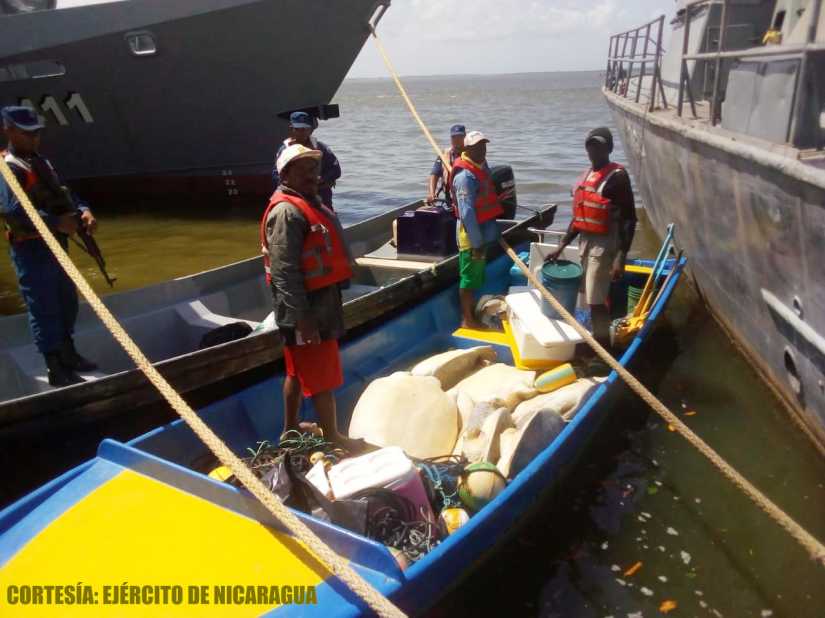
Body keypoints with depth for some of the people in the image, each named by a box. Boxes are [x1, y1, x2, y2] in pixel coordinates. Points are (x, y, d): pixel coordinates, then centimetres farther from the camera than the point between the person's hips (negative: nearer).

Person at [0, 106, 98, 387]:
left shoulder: (41, 162, 16)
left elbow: (63, 194, 13)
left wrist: (83, 211, -7)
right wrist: (57, 222, -28)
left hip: (55, 244, 9)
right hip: (31, 248, -9)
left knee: (67, 302, 18)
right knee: (44, 309, -3)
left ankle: (68, 355, 33)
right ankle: (56, 370, 4)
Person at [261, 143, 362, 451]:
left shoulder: (310, 201, 14)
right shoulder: (287, 211, -19)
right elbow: (284, 272, -26)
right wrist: (302, 318, -28)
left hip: (320, 300, 10)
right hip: (305, 306, -10)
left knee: (299, 370, 20)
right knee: (323, 375, 0)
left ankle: (290, 430, 35)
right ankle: (333, 438, 14)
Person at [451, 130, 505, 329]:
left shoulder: (482, 167, 9)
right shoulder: (465, 176, -22)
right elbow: (467, 213, -26)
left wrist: (490, 233, 15)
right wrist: (477, 242, -24)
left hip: (481, 231, 10)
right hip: (471, 233, -9)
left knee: (476, 276, 18)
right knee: (469, 277, 1)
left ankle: (472, 312, 30)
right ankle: (467, 319, 11)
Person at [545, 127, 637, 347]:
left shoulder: (617, 176, -12)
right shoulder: (586, 175, 12)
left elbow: (629, 219, -16)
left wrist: (621, 258, -23)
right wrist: (561, 246, 16)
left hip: (604, 244, -8)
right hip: (585, 241, 8)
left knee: (596, 300, -6)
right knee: (592, 297, 16)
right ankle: (598, 343, 29)